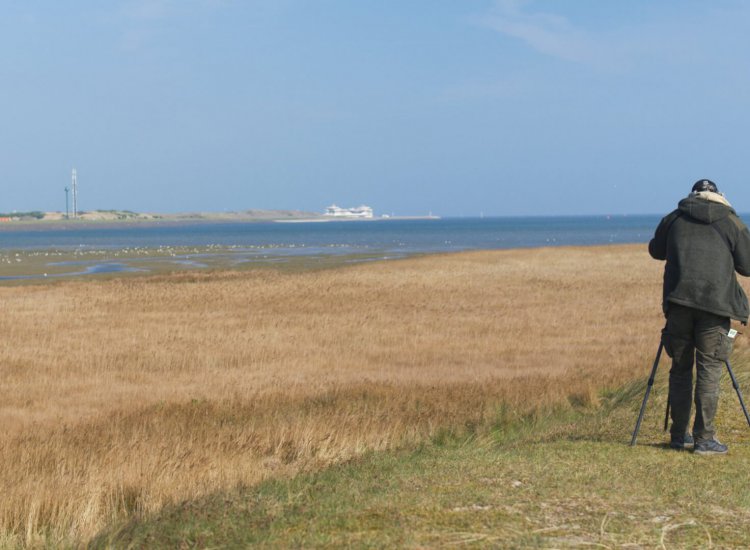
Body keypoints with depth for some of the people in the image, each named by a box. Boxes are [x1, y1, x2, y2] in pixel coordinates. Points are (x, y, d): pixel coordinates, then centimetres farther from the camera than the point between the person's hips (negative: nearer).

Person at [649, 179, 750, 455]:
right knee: (709, 370, -1)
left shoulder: (673, 219, 14)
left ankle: (679, 435, 15)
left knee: (680, 368, 12)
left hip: (678, 301, 2)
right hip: (715, 302, -2)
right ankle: (704, 439, -3)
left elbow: (656, 250, 29)